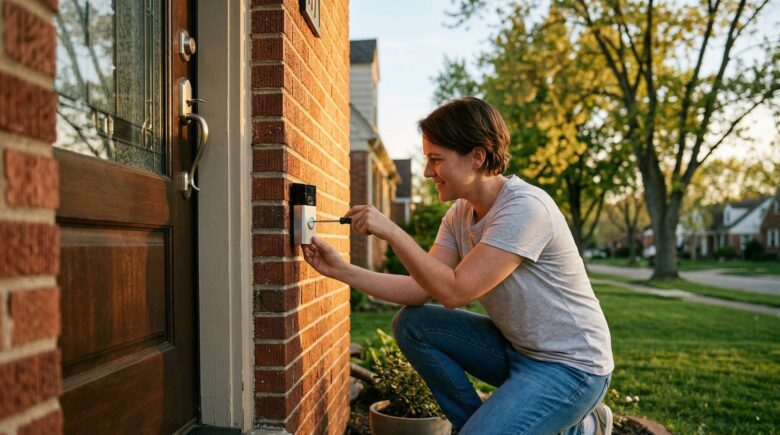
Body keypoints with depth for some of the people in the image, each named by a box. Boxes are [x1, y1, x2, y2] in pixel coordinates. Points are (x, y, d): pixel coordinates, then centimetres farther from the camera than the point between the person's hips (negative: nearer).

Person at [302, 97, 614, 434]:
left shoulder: (525, 207, -25)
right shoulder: (459, 214, 0)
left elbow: (454, 291, -28)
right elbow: (421, 289, -4)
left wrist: (391, 231, -26)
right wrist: (341, 270, -9)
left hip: (571, 364, -7)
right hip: (515, 347, 7)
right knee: (411, 324, -4)